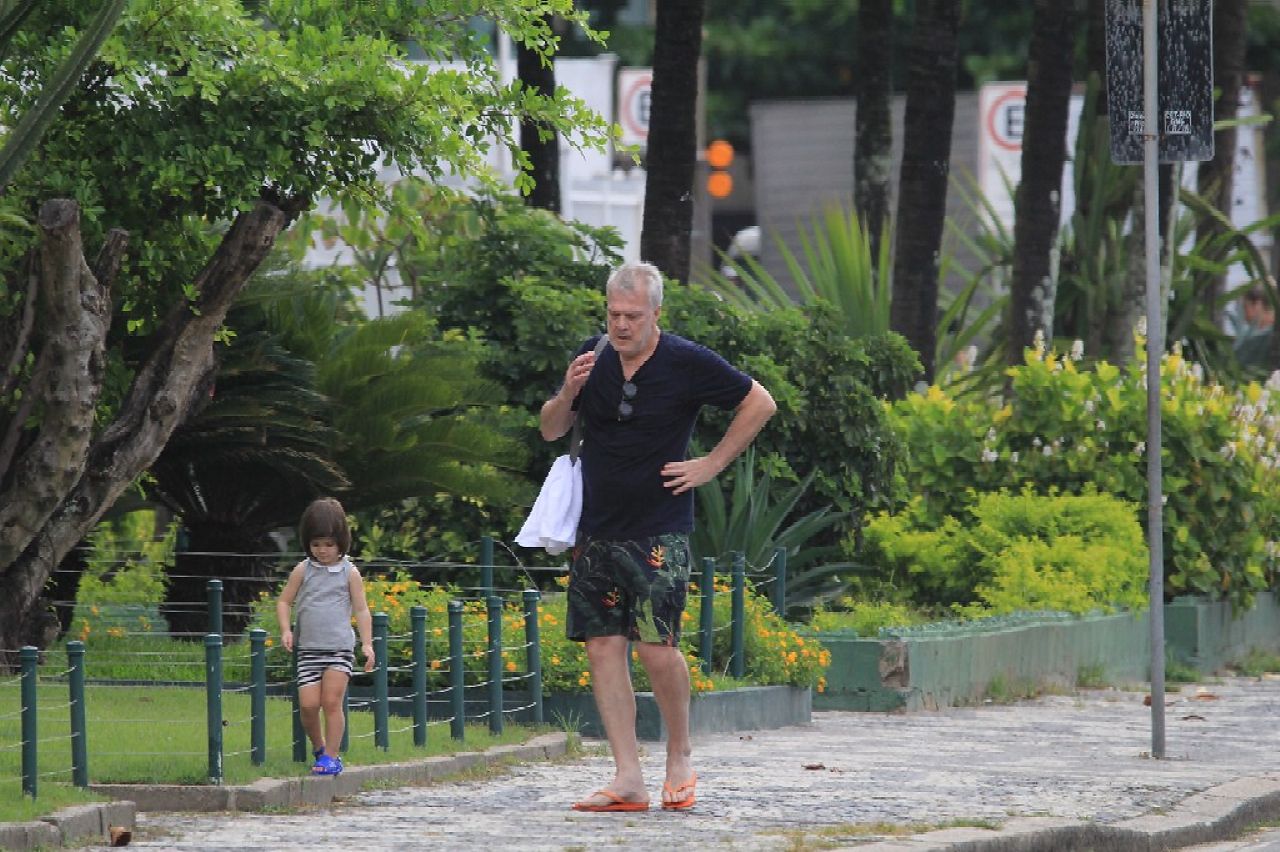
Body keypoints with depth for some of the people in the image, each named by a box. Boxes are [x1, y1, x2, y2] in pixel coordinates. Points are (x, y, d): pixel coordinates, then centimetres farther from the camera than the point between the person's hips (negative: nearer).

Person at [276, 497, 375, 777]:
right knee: (308, 704, -5)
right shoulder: (303, 571, 7)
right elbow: (284, 602, 11)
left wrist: (367, 643, -4)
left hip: (340, 648, -2)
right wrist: (285, 630, -6)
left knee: (332, 702, -10)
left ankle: (331, 755, -2)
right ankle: (319, 747, 18)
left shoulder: (349, 573, 3)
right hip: (308, 649, 2)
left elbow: (361, 610, 5)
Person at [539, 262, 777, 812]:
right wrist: (568, 393, -8)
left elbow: (760, 403, 3)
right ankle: (628, 780, 0)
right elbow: (549, 431, 13)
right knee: (603, 646, -1)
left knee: (656, 644, -13)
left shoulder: (686, 363, -7)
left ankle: (680, 757, 10)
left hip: (658, 533, -5)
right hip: (597, 530, 5)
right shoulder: (593, 357, 6)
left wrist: (712, 466, -1)